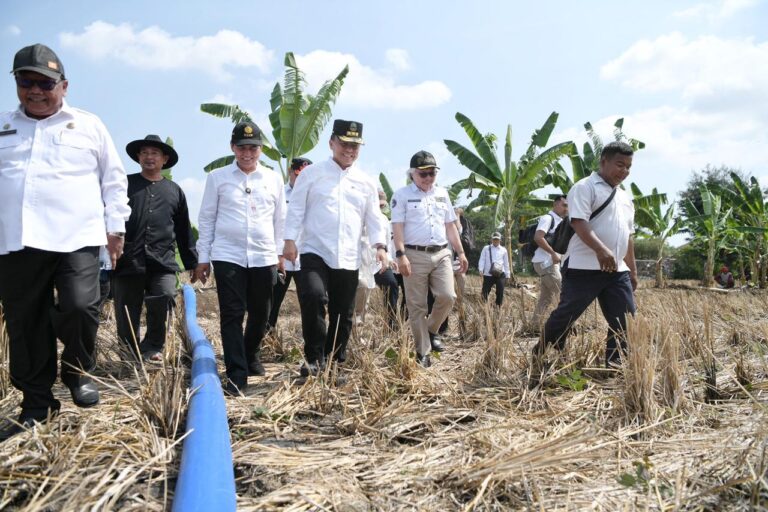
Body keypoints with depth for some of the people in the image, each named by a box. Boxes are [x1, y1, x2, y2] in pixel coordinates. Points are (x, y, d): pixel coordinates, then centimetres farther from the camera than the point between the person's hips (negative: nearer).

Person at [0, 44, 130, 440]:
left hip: (76, 238, -3)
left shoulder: (89, 125, 11)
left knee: (79, 308, -18)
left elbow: (114, 179, 11)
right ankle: (36, 403, 18)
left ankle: (78, 371, 11)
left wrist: (115, 226, 4)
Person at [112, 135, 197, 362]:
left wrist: (193, 263, 16)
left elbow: (184, 231, 19)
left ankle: (152, 347, -5)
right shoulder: (125, 184, 10)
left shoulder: (174, 191, 16)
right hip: (128, 260, 0)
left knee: (165, 296, -25)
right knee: (127, 317, 2)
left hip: (163, 260, 0)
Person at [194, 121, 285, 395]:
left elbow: (280, 219, 13)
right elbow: (206, 218, 6)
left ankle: (251, 357, 37)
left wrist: (280, 253, 12)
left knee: (260, 314, 12)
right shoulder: (217, 177, 3)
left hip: (264, 257, 2)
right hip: (227, 256, -2)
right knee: (232, 315, -5)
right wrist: (203, 257, 4)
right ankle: (237, 375, -1)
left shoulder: (274, 179, 8)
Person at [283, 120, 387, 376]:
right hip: (315, 252, -3)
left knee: (343, 314, 8)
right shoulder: (312, 173, 5)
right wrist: (290, 240, -6)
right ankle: (314, 358, -12)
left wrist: (380, 245, -1)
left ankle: (335, 362, 25)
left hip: (348, 259, 4)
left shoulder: (366, 182, 13)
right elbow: (296, 208, 3)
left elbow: (374, 218, 13)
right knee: (313, 297, -26)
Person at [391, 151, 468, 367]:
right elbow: (398, 227, -7)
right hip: (415, 255, -4)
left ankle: (431, 331, 18)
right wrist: (401, 255, -17)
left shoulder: (442, 194, 15)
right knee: (417, 306, 0)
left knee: (447, 296, -9)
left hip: (441, 254, 4)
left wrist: (460, 252, 14)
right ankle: (422, 352, 11)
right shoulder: (402, 195, 0)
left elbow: (450, 225, 18)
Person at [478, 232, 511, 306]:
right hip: (488, 274, -1)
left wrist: (507, 275, 12)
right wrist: (481, 269, -12)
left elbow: (506, 263, 15)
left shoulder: (503, 250, 13)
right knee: (485, 292, -2)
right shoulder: (486, 248, 9)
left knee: (500, 293, -3)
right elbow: (482, 260, 4)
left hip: (500, 274, 1)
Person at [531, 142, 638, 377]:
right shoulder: (585, 187, -4)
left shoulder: (625, 198, 22)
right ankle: (539, 360, 10)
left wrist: (633, 270, 23)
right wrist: (600, 250, -32)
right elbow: (579, 222, -18)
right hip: (585, 268, -8)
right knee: (564, 316, -4)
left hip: (617, 271, 8)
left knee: (625, 320, 4)